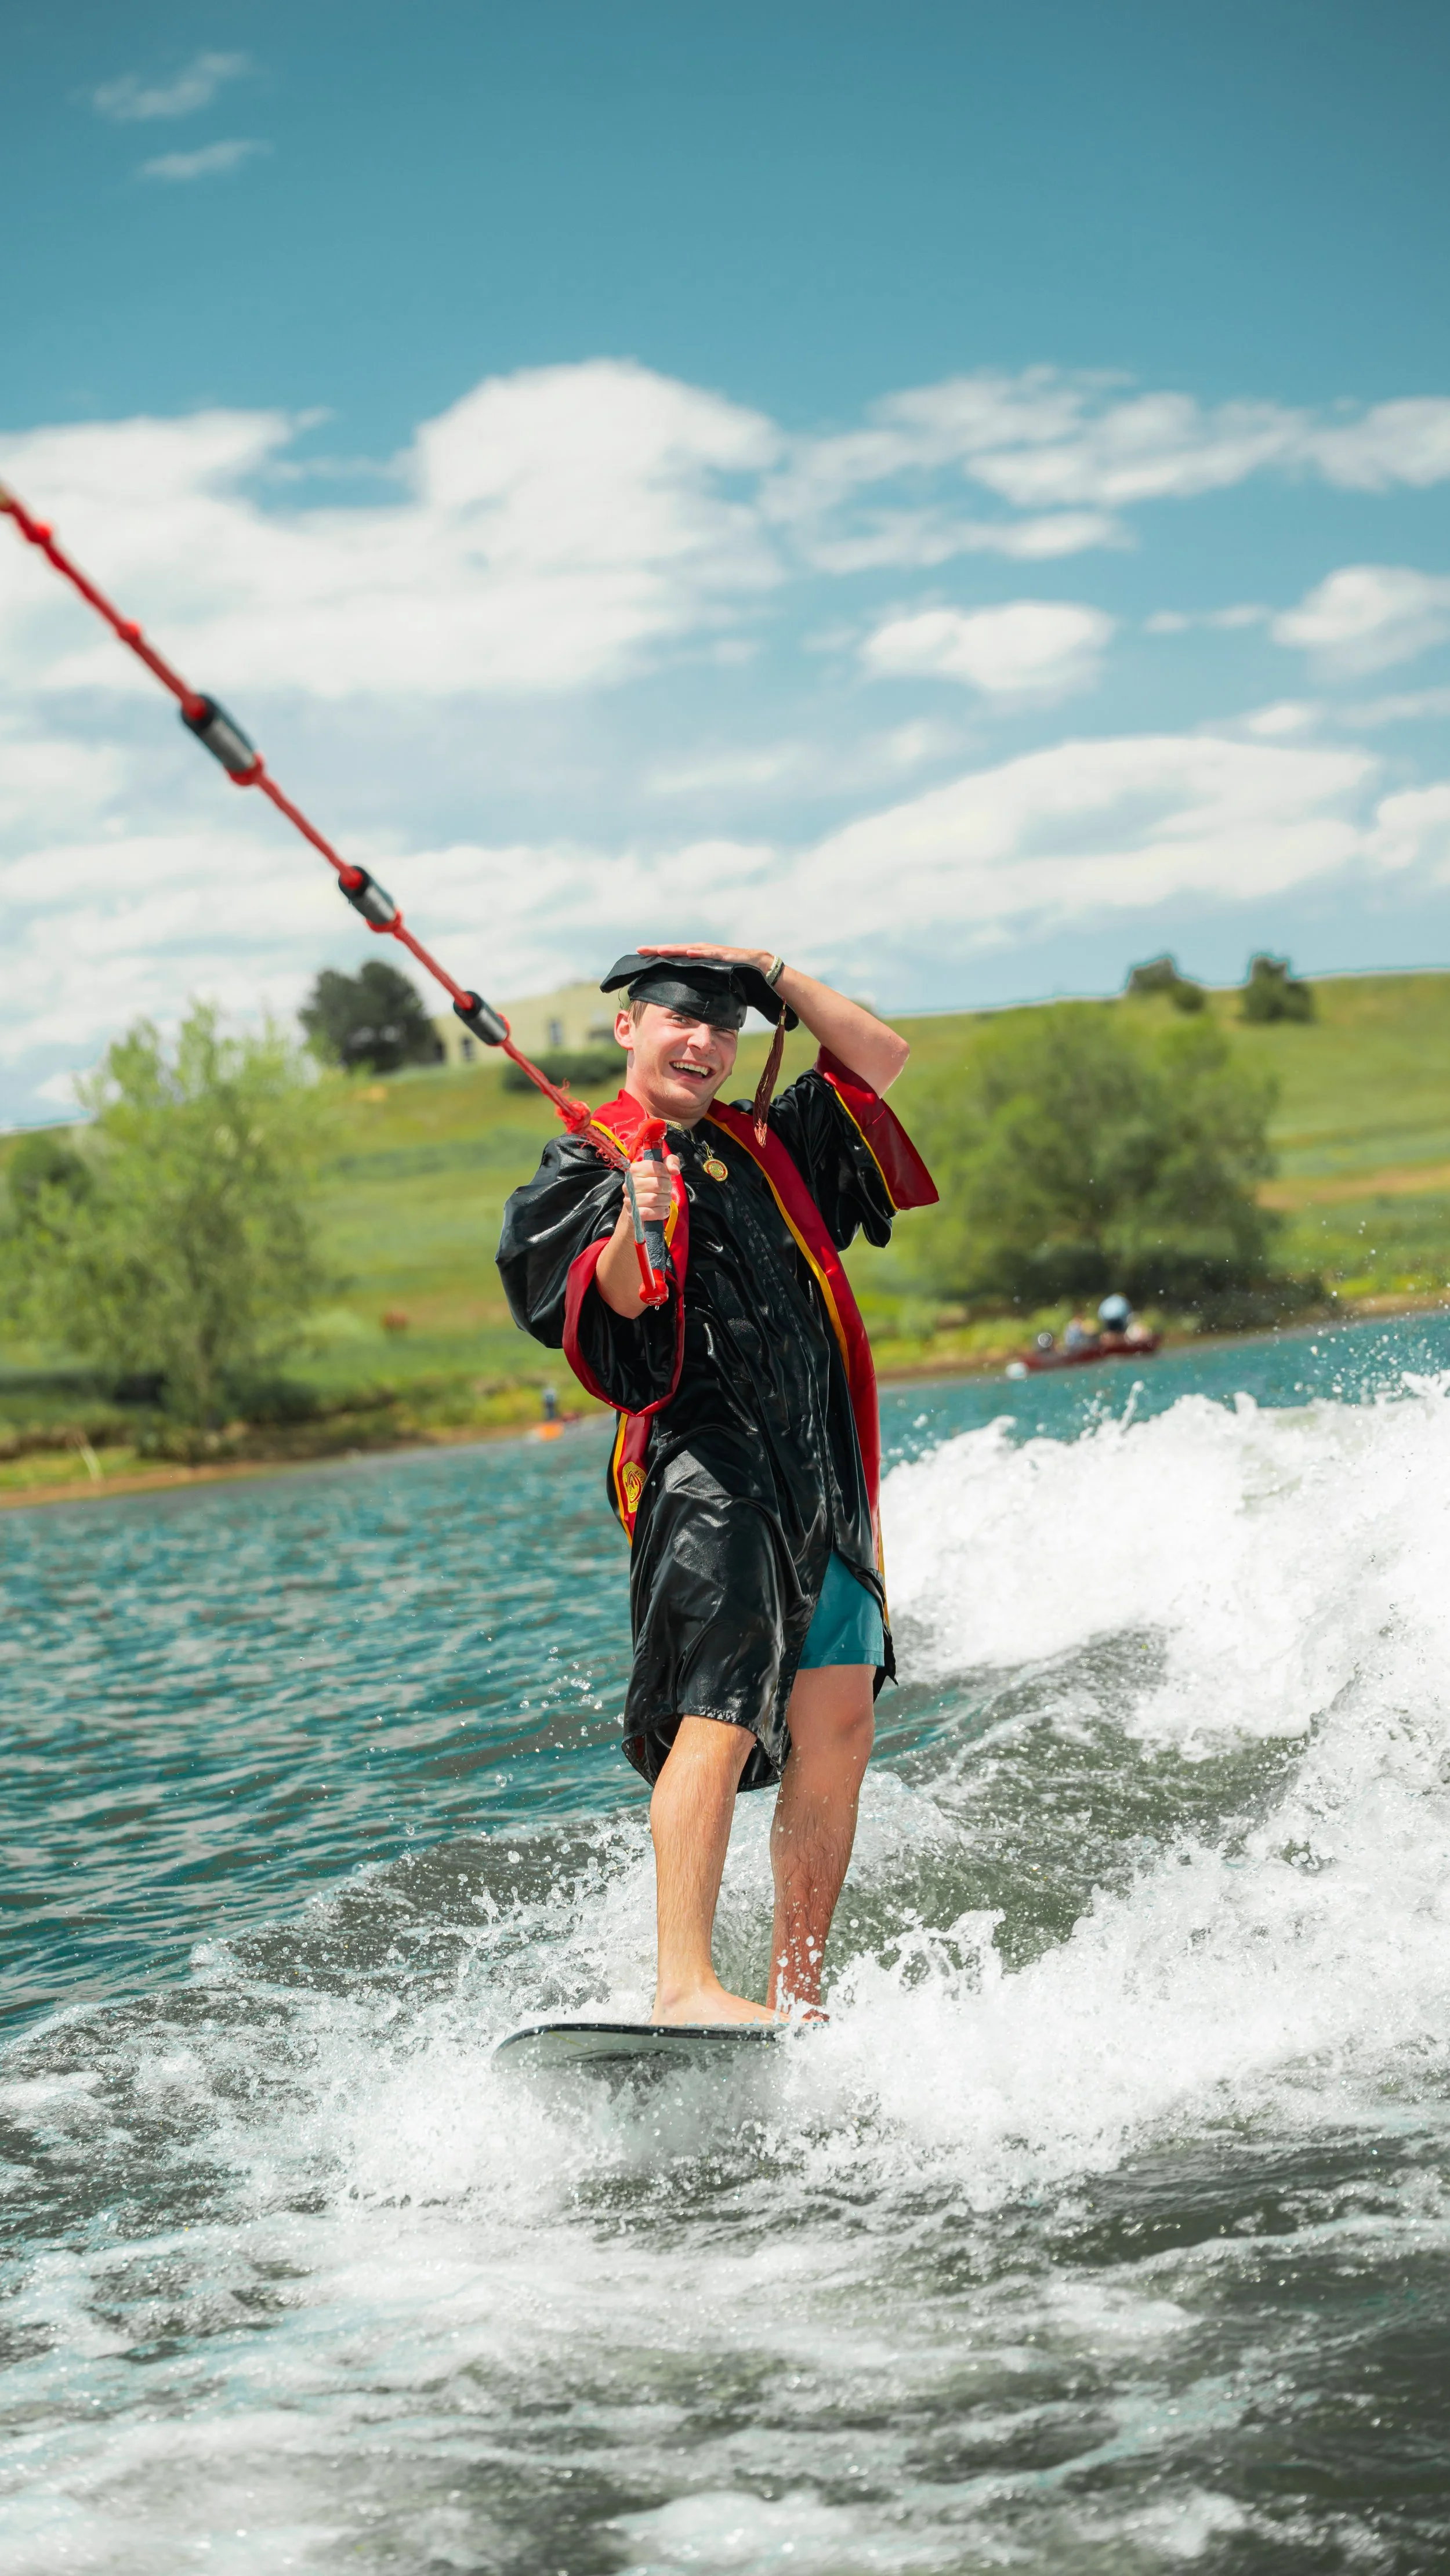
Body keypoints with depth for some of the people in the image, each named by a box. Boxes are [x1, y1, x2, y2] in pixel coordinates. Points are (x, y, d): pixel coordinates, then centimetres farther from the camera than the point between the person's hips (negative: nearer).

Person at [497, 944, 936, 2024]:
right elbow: (618, 1298, -14)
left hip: (825, 1474, 7)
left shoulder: (765, 1142, 23)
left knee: (837, 1729, 1)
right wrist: (637, 1227, -36)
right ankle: (685, 1986, -27)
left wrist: (773, 976, 14)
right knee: (718, 1722, -20)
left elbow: (880, 1058, 23)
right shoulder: (591, 1163, 3)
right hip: (703, 1464, -7)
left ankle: (797, 1996, 5)